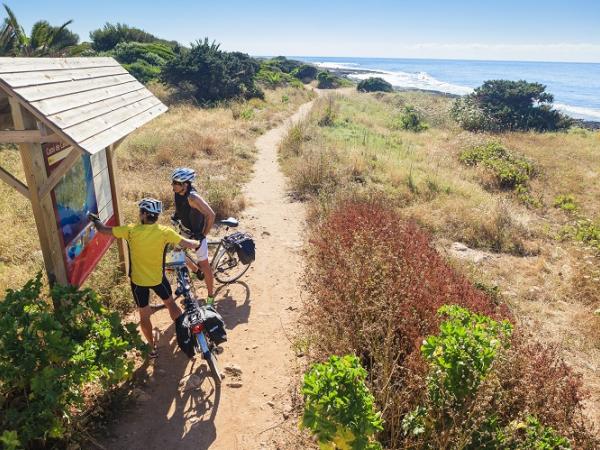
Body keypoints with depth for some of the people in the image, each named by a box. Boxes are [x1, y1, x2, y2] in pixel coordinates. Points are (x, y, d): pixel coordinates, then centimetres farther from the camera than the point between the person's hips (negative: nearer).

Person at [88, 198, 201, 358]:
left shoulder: (131, 230, -20)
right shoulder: (165, 232, -19)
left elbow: (103, 230, -9)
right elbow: (188, 244, -14)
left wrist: (96, 220, 12)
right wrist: (199, 243, 8)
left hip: (138, 280, 0)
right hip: (158, 278, 0)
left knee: (144, 315, 17)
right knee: (171, 303, 25)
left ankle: (152, 347, 30)